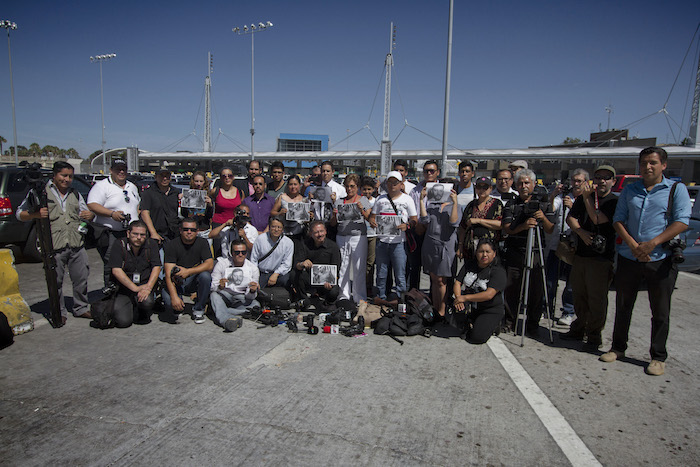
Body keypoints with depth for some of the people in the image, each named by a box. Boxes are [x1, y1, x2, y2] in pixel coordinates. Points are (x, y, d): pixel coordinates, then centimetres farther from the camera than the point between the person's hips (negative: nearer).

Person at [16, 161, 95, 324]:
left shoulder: (75, 194, 19)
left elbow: (85, 212, 24)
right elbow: (19, 214, 5)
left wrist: (90, 215, -1)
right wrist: (35, 214, -17)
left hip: (77, 245, 4)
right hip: (54, 247, -4)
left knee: (81, 278, 7)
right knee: (55, 281, 3)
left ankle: (81, 308, 23)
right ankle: (60, 312, 18)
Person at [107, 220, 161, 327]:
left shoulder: (151, 244, 0)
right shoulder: (119, 245, -6)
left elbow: (156, 268, -5)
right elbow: (116, 271, -13)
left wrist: (148, 287, -20)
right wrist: (136, 288, -19)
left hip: (145, 287, 1)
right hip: (123, 288, -1)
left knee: (147, 302, -32)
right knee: (123, 321, -18)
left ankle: (144, 315, 5)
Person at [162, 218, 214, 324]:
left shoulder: (202, 243, -4)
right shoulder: (171, 246, -12)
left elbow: (210, 264, -16)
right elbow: (168, 274, -20)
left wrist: (188, 271, -29)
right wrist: (174, 296, -33)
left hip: (194, 281, 2)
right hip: (176, 282, -2)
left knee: (205, 275, -30)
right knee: (169, 301, -30)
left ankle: (198, 310, -10)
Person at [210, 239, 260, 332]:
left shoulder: (253, 268, -4)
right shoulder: (222, 264, -7)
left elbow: (249, 297, -3)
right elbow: (212, 287, -10)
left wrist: (253, 291, -27)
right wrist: (220, 287, -33)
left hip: (241, 298, 2)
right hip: (223, 295, -1)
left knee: (256, 305, -26)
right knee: (214, 295, -33)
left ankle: (220, 313, -33)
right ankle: (226, 319, -56)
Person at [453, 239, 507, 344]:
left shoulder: (499, 272, -14)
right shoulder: (469, 264, 3)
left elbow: (489, 295, -25)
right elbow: (457, 282, -1)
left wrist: (465, 298, -29)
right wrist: (458, 298, -22)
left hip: (490, 311, -5)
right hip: (468, 307, 5)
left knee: (477, 337, -20)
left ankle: (492, 325, 10)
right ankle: (469, 323, 10)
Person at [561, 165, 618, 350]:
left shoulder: (615, 202, -4)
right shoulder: (583, 198, 13)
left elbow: (598, 219, -16)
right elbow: (570, 218, 8)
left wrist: (587, 198, -14)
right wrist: (581, 232, -9)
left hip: (601, 257, -5)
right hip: (580, 253, 5)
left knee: (597, 299, -2)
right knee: (579, 296, 13)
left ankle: (594, 336, 11)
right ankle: (578, 330, 27)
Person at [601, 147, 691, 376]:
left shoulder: (677, 189, 2)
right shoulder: (629, 190, 11)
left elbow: (682, 222, -8)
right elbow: (618, 220, 5)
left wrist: (653, 243, -18)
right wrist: (633, 245, -11)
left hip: (661, 259, -3)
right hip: (628, 257, 3)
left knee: (660, 312, 6)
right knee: (623, 307, 11)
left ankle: (658, 357, 19)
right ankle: (618, 348, 26)